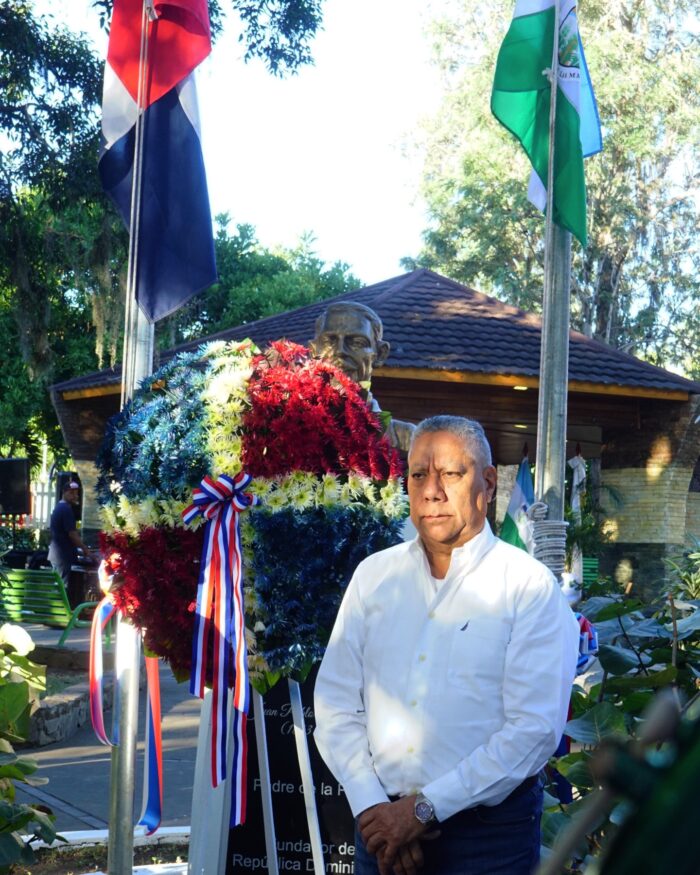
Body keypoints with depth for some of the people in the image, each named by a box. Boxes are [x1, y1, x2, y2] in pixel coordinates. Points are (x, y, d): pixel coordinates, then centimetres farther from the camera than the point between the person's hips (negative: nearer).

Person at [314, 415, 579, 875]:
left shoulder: (531, 587, -8)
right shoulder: (373, 575, 4)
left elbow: (535, 730, -15)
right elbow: (336, 704, 1)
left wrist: (425, 809, -16)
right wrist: (373, 809, -11)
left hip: (488, 832, -3)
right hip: (383, 821, 3)